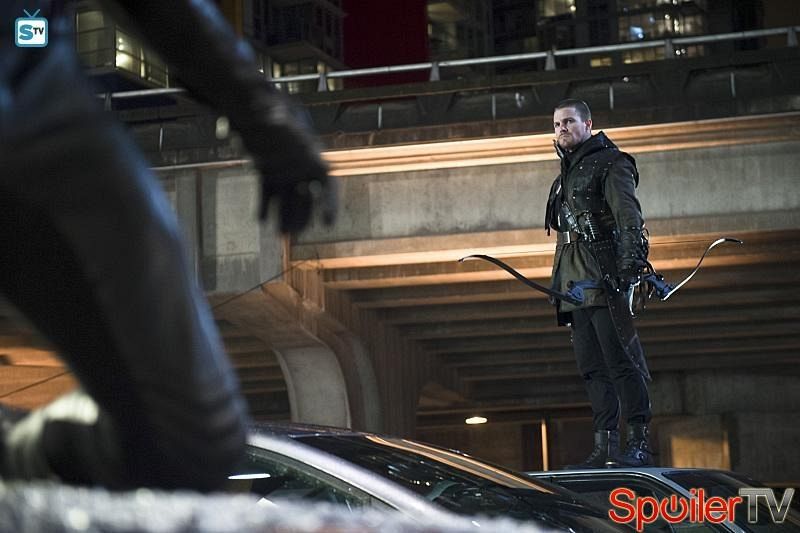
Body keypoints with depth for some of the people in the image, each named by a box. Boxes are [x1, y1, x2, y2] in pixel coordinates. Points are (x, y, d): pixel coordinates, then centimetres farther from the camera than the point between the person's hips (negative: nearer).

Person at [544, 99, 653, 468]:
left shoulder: (610, 163, -1)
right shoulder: (565, 177, 25)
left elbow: (628, 214, -15)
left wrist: (632, 258, -30)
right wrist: (560, 287, 24)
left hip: (606, 279, -9)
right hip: (575, 284, 9)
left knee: (622, 362, -10)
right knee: (593, 368, 6)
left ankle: (639, 445, -9)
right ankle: (605, 447, 8)